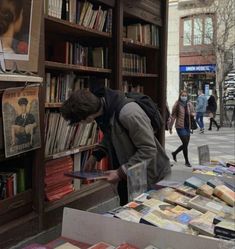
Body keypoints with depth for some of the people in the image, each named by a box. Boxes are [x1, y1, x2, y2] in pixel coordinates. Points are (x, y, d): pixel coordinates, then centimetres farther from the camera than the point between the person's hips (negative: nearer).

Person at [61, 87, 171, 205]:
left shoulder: (128, 113, -32)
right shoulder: (102, 108, -6)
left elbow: (149, 149, -27)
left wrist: (121, 172, -24)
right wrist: (95, 156, 0)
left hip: (149, 177, -7)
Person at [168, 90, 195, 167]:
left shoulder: (189, 104, 6)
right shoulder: (177, 105, -7)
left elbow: (193, 113, 17)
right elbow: (173, 116, -5)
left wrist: (193, 114, -9)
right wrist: (170, 127, -4)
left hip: (187, 126, 6)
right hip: (180, 126, -6)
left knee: (185, 144, 11)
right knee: (185, 143, -7)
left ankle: (174, 153, 36)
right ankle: (187, 161, 7)